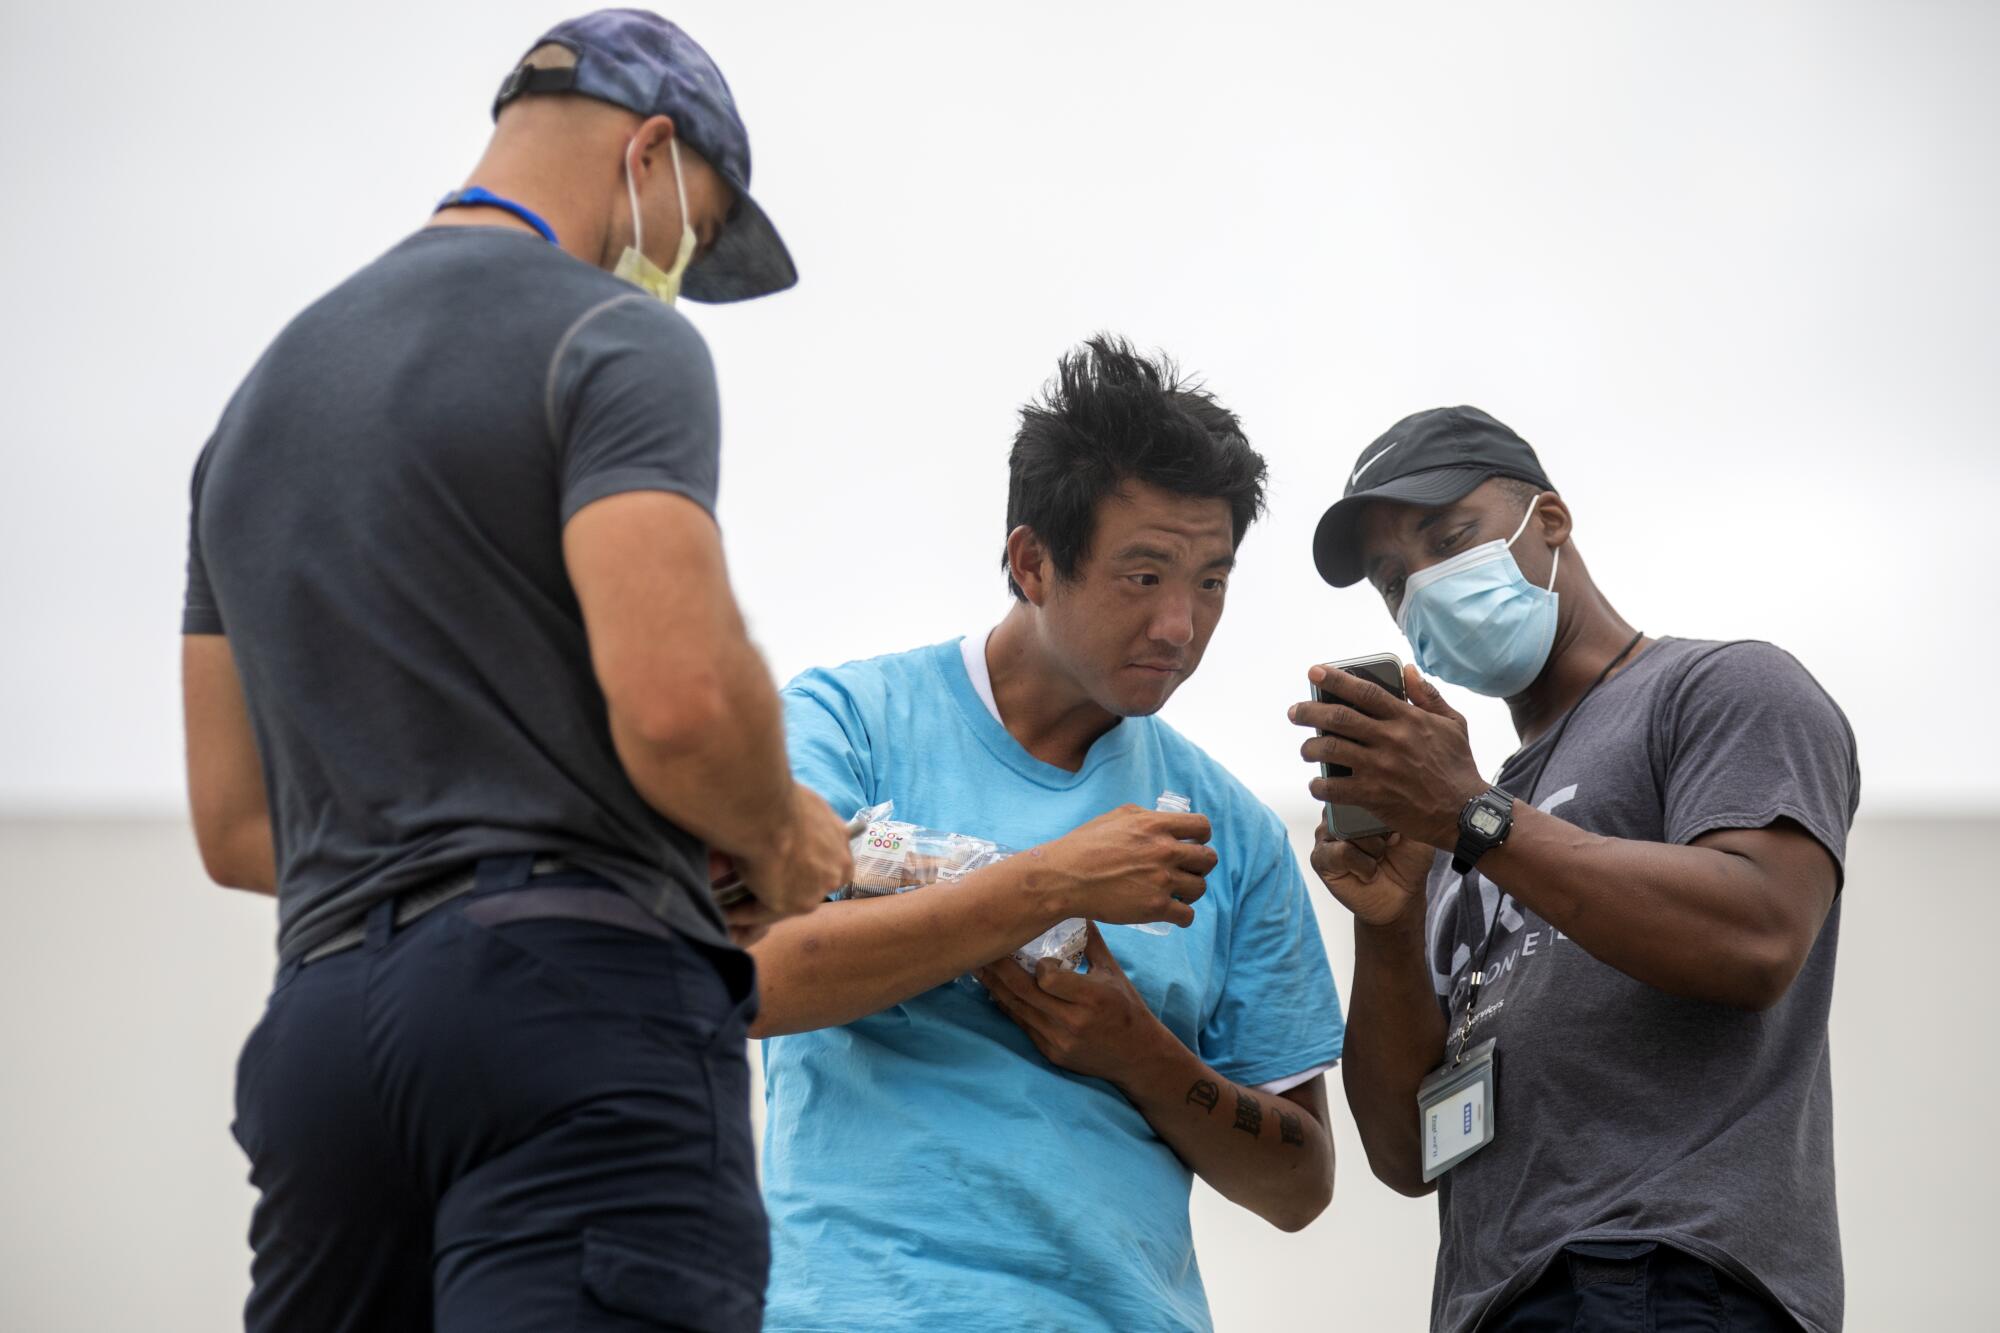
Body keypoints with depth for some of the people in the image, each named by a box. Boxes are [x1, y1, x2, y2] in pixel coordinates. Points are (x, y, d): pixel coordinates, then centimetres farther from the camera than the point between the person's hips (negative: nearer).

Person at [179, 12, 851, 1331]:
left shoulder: (264, 393, 24)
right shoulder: (613, 342, -1)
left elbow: (234, 825, 23)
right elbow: (680, 698, -16)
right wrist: (783, 842, 3)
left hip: (323, 1024, 8)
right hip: (577, 1001, -8)